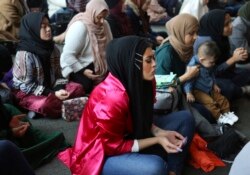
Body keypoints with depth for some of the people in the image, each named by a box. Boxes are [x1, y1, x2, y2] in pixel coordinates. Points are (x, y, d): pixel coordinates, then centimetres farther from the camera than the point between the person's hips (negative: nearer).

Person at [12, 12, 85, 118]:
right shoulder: (24, 54, -20)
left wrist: (60, 90, -16)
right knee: (45, 105, -36)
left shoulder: (52, 48, 1)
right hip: (27, 93, -6)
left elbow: (57, 74, 5)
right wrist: (53, 94, -23)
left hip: (48, 88, 6)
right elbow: (27, 85, -19)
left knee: (77, 88, -10)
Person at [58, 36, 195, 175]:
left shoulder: (141, 82, -9)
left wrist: (160, 133, -12)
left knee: (185, 118, 0)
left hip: (128, 136, 8)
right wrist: (157, 140, -21)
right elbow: (113, 146, -22)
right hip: (101, 155, -8)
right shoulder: (112, 98, -32)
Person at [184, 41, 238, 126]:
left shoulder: (208, 64, 0)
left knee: (222, 99, 7)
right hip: (198, 91, -8)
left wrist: (214, 84, 17)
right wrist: (189, 93, -29)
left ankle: (227, 113, 23)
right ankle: (219, 117, -14)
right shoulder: (193, 65, -28)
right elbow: (188, 80, -27)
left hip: (210, 89, 8)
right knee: (209, 101, -25)